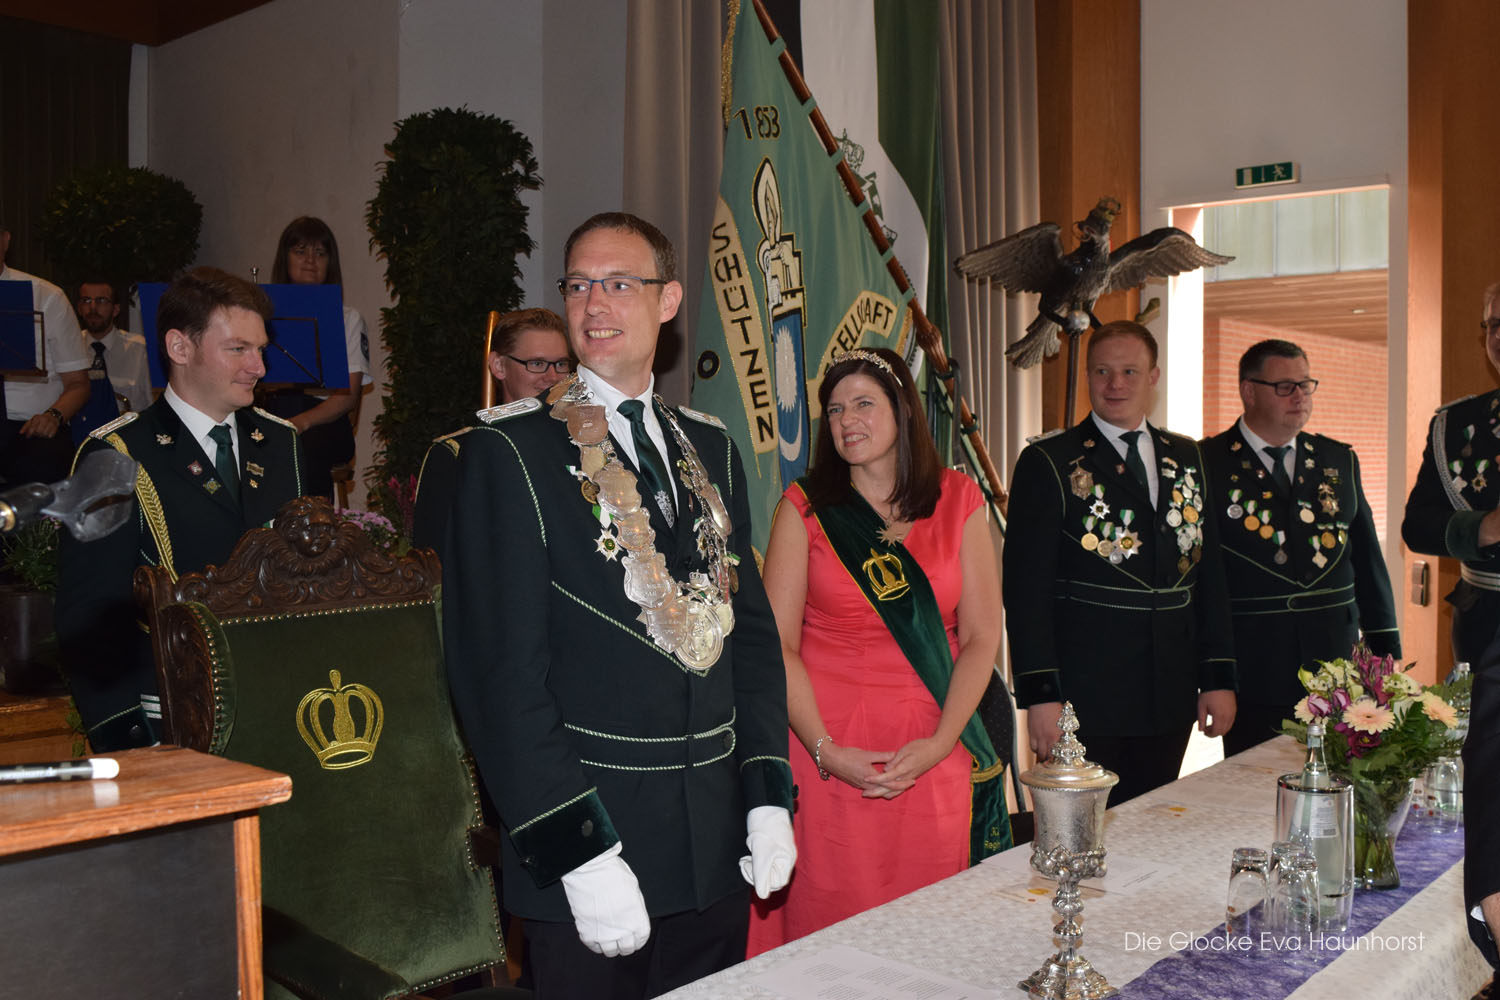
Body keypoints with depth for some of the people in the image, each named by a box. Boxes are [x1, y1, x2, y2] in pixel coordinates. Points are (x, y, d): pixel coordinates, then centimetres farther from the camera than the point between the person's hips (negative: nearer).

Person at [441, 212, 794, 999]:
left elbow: (749, 628, 11)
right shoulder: (509, 454, -8)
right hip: (590, 837, -5)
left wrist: (769, 794, 4)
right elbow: (502, 674, -13)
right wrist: (580, 850, -17)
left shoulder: (711, 450, 10)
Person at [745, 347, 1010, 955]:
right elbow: (777, 642, -5)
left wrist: (940, 743, -9)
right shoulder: (805, 507, 1)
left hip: (933, 757, 1)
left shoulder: (958, 500, 4)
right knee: (827, 924, 3)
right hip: (828, 753, -1)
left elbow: (982, 637, 2)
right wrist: (826, 750, -13)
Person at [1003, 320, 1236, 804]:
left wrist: (1219, 677, 8)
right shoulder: (1048, 462, -4)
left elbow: (1209, 574, 14)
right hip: (1085, 698, -4)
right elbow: (1026, 586, -8)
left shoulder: (1186, 458, 12)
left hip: (1171, 695, 5)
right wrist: (1040, 694, -13)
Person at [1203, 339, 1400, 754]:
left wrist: (1386, 654, 12)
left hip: (1335, 666, 4)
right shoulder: (1208, 463, -2)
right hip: (1252, 672, -3)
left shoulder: (1341, 461, 13)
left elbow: (1368, 561, 15)